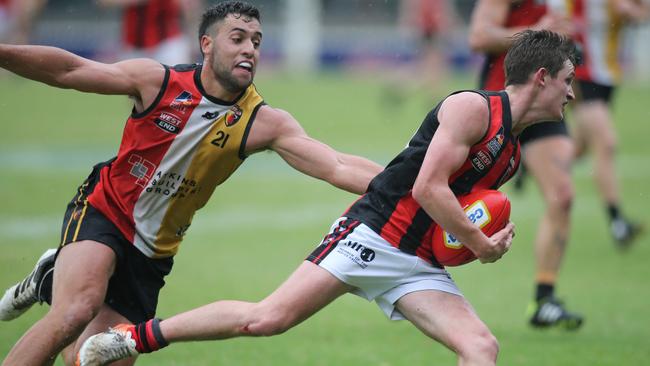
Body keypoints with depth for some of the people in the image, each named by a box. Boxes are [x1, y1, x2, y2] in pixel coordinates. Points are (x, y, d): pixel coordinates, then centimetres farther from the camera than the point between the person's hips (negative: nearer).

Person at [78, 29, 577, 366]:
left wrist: (490, 240, 9)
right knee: (267, 319, -13)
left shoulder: (512, 152, 17)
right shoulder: (471, 107, -9)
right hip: (371, 234, -7)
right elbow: (428, 188, -16)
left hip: (419, 265, 7)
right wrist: (482, 246, -8)